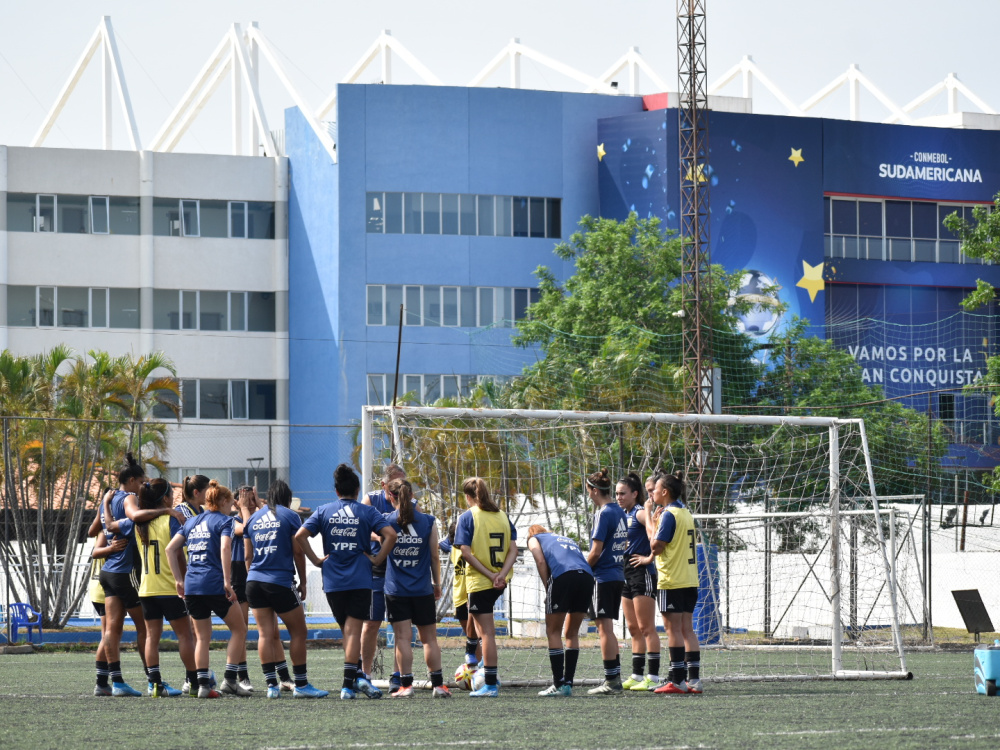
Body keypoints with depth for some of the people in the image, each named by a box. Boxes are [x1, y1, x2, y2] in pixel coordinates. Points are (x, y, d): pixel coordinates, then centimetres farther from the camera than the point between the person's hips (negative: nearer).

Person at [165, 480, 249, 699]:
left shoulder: (191, 522, 17)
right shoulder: (224, 521, -1)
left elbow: (170, 549, 12)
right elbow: (225, 547, -17)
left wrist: (179, 580, 14)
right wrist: (227, 581, -18)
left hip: (191, 585, 6)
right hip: (214, 584, -6)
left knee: (202, 637, 12)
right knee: (239, 629, 8)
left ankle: (202, 684, 4)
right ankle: (230, 679, -1)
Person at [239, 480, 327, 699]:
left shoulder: (253, 518, 13)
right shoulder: (290, 516, 0)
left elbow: (247, 554, 15)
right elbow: (298, 551, -2)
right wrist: (303, 582, 5)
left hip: (254, 581, 5)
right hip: (281, 582, -5)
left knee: (266, 634, 4)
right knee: (299, 632, 4)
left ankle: (272, 685, -1)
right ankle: (301, 685, 3)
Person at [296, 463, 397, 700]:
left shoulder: (323, 511, 6)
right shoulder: (367, 512, 1)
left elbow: (300, 535, -5)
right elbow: (390, 534, -12)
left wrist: (315, 560, 1)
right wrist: (378, 559, -3)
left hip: (333, 581, 2)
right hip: (360, 580, -2)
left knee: (348, 631, 14)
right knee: (353, 631, -3)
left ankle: (357, 678, 11)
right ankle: (349, 684, -11)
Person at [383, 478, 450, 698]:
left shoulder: (387, 521, -4)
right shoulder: (428, 521, 0)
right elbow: (435, 556, 5)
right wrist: (437, 584, 15)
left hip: (396, 590, -1)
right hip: (423, 589, 1)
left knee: (402, 638, -1)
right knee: (429, 638, 9)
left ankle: (406, 685, -5)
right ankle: (437, 685, 9)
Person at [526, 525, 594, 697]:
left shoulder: (534, 539, 24)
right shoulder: (567, 539, 38)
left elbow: (541, 561, 5)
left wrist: (548, 590, 7)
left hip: (563, 576, -5)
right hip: (587, 576, 5)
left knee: (553, 631, 7)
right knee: (572, 633, 16)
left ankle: (559, 684, 2)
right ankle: (568, 684, 13)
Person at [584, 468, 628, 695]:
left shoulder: (604, 514, -14)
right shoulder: (619, 512, 11)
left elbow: (596, 551, -17)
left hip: (604, 577, -9)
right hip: (618, 575, 9)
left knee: (604, 628, -6)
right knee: (607, 629, 15)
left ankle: (611, 682, -6)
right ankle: (615, 678, 16)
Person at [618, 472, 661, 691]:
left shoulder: (640, 513, -11)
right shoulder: (623, 515, 14)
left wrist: (649, 557, -20)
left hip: (642, 574, -9)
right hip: (626, 574, 9)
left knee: (646, 628, -8)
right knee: (634, 629, 11)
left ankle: (653, 678, -8)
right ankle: (637, 676, 15)